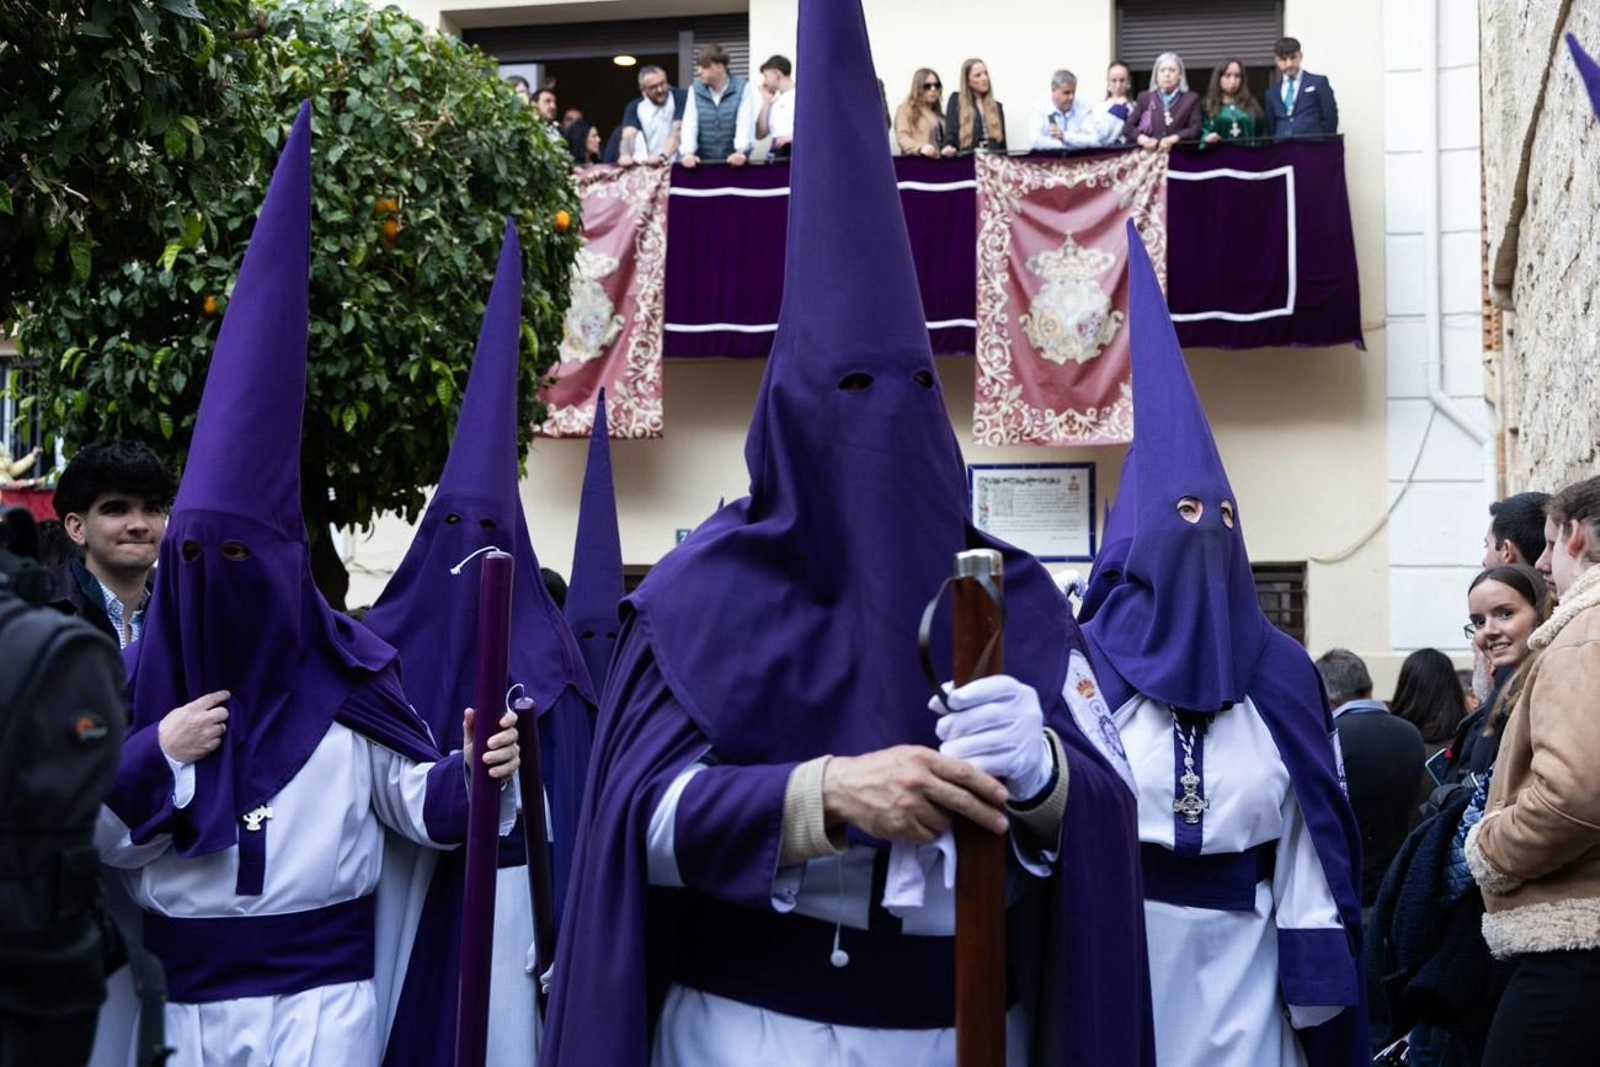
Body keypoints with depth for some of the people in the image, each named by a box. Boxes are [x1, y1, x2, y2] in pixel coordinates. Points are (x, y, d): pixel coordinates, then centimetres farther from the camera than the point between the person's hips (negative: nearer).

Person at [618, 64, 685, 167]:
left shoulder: (681, 98, -2)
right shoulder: (635, 107, 8)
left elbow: (678, 131, -12)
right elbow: (629, 134, -6)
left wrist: (663, 156, -28)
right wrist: (626, 155, -28)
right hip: (647, 166, 3)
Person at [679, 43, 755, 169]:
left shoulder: (743, 88, -1)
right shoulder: (695, 89, 6)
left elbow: (745, 122, -11)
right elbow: (690, 124, -2)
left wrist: (741, 152, -26)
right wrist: (688, 153, -18)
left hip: (734, 162, -2)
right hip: (704, 162, 2)